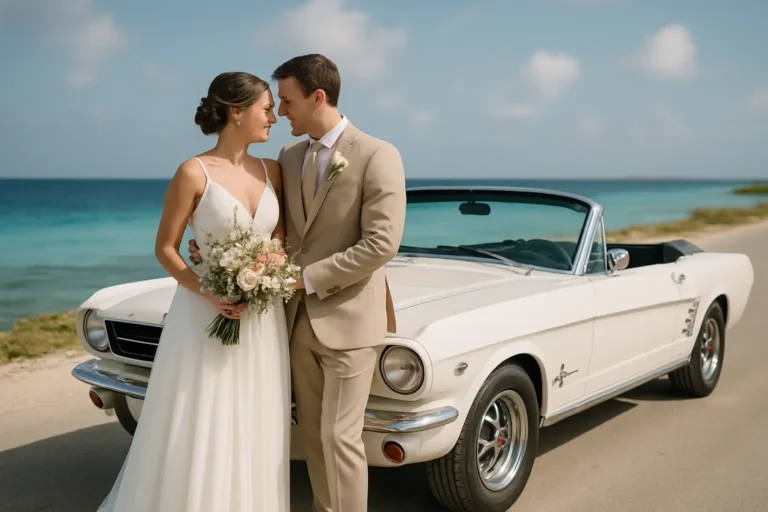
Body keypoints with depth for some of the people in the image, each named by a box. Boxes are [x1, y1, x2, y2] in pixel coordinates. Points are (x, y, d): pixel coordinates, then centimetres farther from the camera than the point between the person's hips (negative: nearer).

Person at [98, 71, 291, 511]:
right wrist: (211, 294, -20)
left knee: (254, 438, 12)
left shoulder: (271, 170, 4)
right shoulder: (194, 172, -10)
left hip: (262, 319, 5)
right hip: (206, 316, -4)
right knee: (199, 438, 5)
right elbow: (165, 248, -6)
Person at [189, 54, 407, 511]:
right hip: (300, 319, 7)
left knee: (339, 436, -3)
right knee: (312, 433, 13)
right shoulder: (289, 158, 9)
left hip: (348, 319, -6)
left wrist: (308, 278, -18)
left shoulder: (378, 156, -12)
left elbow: (381, 244, -18)